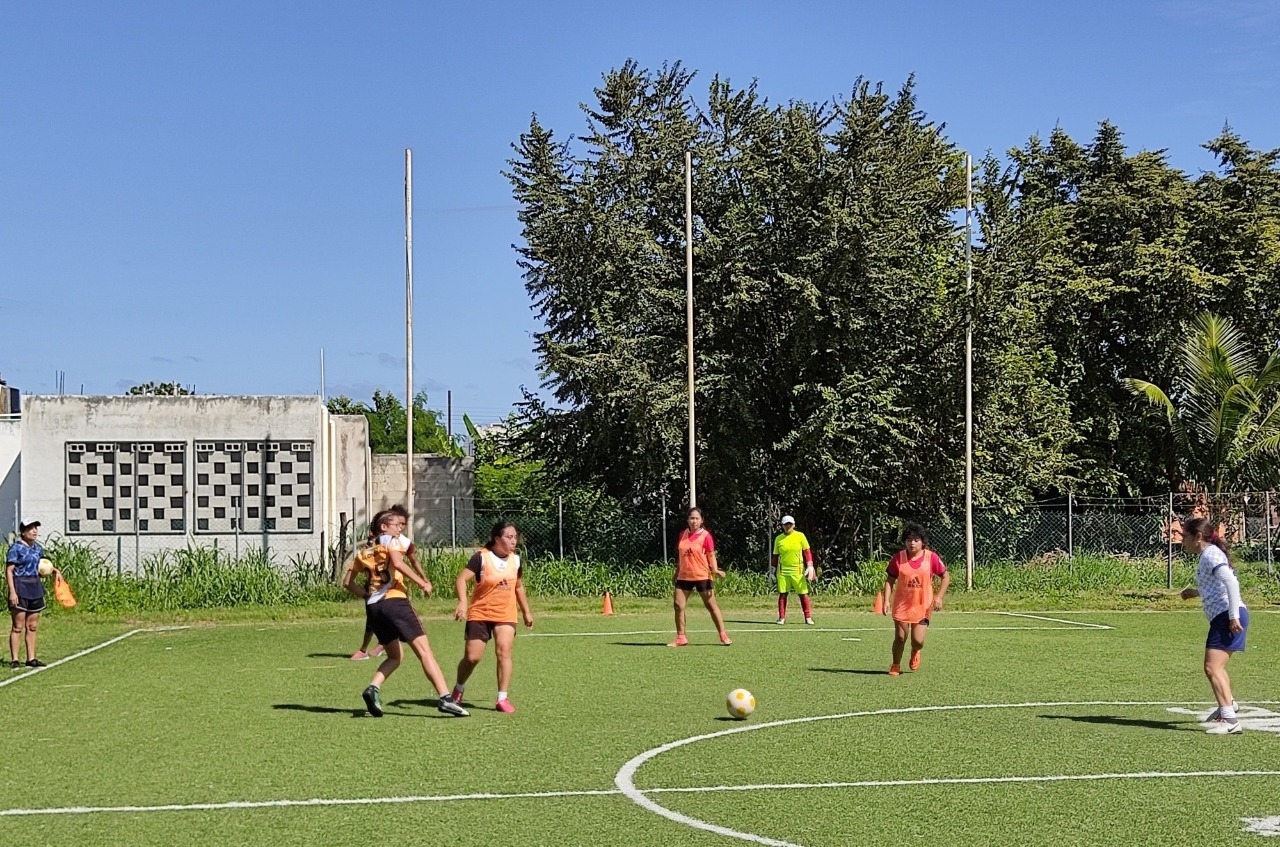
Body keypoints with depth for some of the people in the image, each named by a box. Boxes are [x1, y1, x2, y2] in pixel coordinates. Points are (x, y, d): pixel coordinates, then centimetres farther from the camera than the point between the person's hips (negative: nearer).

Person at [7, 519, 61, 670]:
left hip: (35, 589, 7)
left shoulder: (38, 548, 12)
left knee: (32, 626, 10)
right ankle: (14, 660, 2)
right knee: (18, 626, -4)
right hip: (20, 589, -7)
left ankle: (31, 658, 16)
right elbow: (9, 570, -12)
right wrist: (12, 592, -19)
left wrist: (54, 570, 5)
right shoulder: (16, 547, -9)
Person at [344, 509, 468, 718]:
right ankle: (445, 698, -19)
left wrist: (367, 595, 17)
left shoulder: (364, 550, 22)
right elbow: (398, 563, -15)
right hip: (394, 601, -7)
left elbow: (348, 582, 20)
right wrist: (422, 583, -11)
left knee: (395, 656, 20)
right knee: (424, 651, -9)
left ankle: (373, 688, -5)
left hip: (372, 607, 7)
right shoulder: (389, 541, 5)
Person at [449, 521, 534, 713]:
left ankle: (503, 698, -9)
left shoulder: (515, 560, 3)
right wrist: (462, 602, -36)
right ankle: (459, 689, 28)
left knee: (504, 651, -16)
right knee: (472, 657, -1)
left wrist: (526, 612, 21)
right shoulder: (482, 557, -14)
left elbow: (519, 587, 18)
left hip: (505, 614, 3)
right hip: (480, 614, -3)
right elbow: (461, 579, -21)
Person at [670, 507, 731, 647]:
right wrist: (676, 572, 19)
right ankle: (681, 638, 9)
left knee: (711, 606, 1)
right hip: (684, 576, 4)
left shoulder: (706, 536, -6)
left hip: (702, 576, -4)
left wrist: (715, 570, -21)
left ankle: (723, 636, 9)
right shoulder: (682, 534, 8)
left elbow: (711, 556, -6)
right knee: (678, 606, -1)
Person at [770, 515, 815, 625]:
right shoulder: (778, 538, 5)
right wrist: (772, 571, 10)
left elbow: (807, 552, 2)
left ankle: (808, 617, 7)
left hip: (798, 571, -1)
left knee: (803, 594, -1)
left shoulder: (800, 536, 0)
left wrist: (810, 567, -7)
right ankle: (782, 618, 9)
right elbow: (775, 556, 12)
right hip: (782, 571, 1)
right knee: (782, 594, 1)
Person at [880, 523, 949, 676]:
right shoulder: (898, 558, -6)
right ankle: (895, 666, 24)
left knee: (918, 641, -6)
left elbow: (946, 577, 3)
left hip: (923, 606, 0)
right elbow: (889, 580, 1)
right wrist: (886, 600, -10)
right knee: (900, 637, 0)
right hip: (901, 604, 0)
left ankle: (915, 653, 31)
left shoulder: (932, 558, -7)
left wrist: (939, 597, -7)